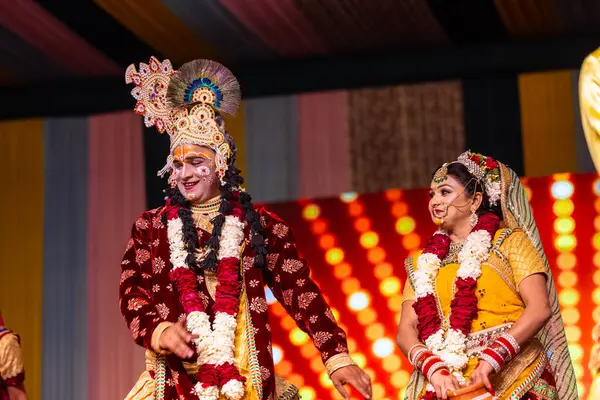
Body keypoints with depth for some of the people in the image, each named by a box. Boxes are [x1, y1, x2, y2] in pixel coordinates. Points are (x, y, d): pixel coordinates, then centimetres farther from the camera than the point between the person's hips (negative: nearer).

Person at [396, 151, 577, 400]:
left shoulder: (510, 242, 6)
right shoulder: (424, 263, 14)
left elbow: (540, 308, -5)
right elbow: (406, 329, 6)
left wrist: (493, 357, -15)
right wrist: (433, 367, -12)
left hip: (511, 376, -2)